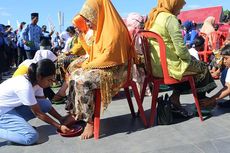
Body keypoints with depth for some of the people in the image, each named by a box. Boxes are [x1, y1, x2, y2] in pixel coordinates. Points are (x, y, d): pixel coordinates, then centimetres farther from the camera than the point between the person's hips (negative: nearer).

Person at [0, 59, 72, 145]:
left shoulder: (34, 81, -5)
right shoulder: (25, 87, -30)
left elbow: (45, 105, 5)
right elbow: (38, 113, -21)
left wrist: (62, 120, -1)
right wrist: (59, 126, -15)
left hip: (13, 108, 9)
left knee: (46, 105, -7)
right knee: (32, 137, -24)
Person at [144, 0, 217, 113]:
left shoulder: (153, 17, 10)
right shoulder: (170, 18, -16)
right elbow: (180, 48, -21)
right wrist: (189, 58, 1)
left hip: (155, 66, 9)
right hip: (169, 66, -9)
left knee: (196, 63, 29)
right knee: (203, 67, 15)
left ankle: (175, 97, 21)